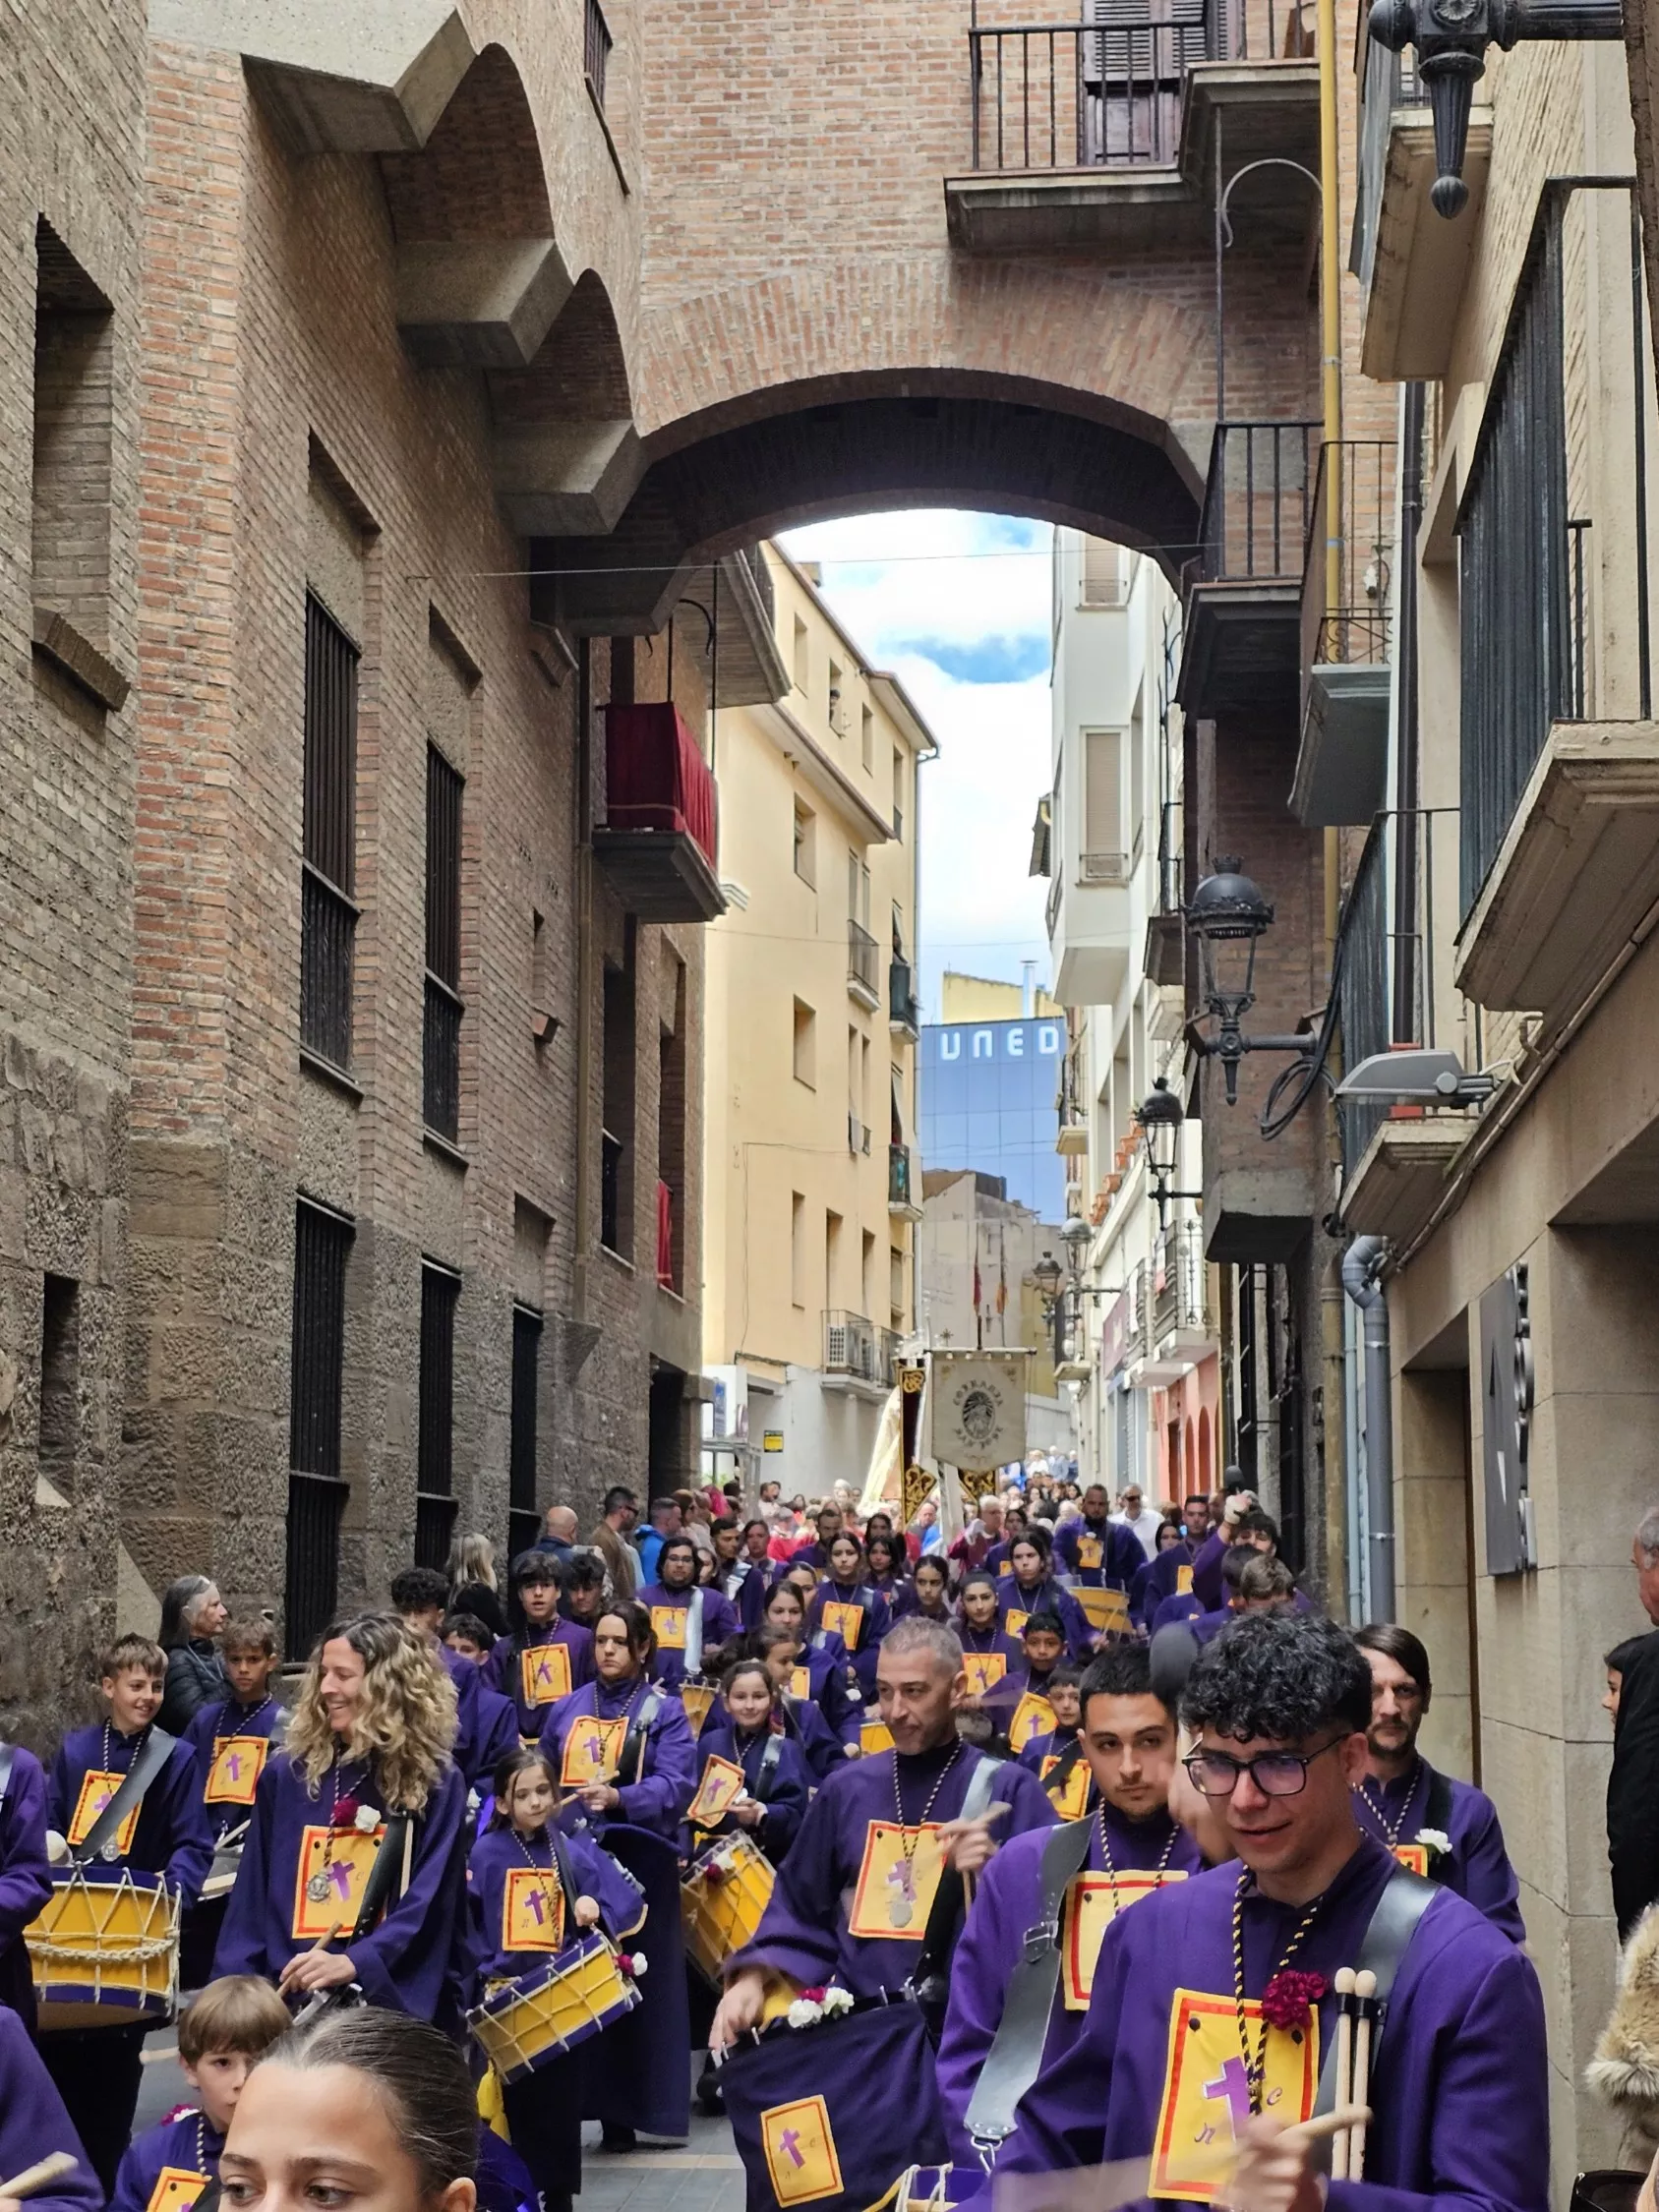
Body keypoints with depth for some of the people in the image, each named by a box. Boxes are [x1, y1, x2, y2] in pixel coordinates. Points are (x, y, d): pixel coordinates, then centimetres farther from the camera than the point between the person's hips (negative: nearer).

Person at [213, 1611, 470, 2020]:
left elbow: (428, 1902, -8)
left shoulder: (436, 1782, 1)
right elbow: (252, 1899, 10)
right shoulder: (287, 1774, 9)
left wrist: (354, 1963, -22)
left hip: (395, 2005, -2)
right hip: (288, 1998, 2)